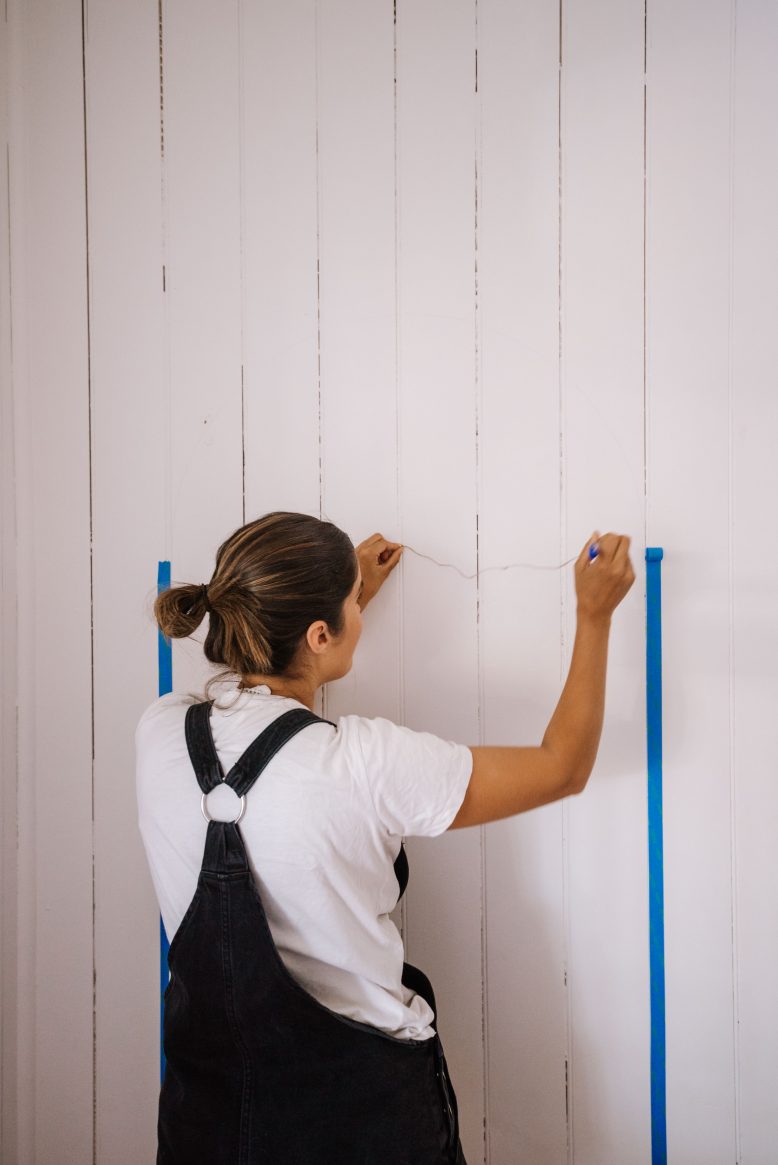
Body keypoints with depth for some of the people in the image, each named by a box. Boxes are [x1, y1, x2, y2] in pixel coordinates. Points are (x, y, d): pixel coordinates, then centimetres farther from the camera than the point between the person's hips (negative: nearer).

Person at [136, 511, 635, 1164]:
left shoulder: (159, 733, -11)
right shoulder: (368, 765, -26)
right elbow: (564, 767, -13)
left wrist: (350, 597, 20)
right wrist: (595, 616, -3)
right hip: (356, 1110, -4)